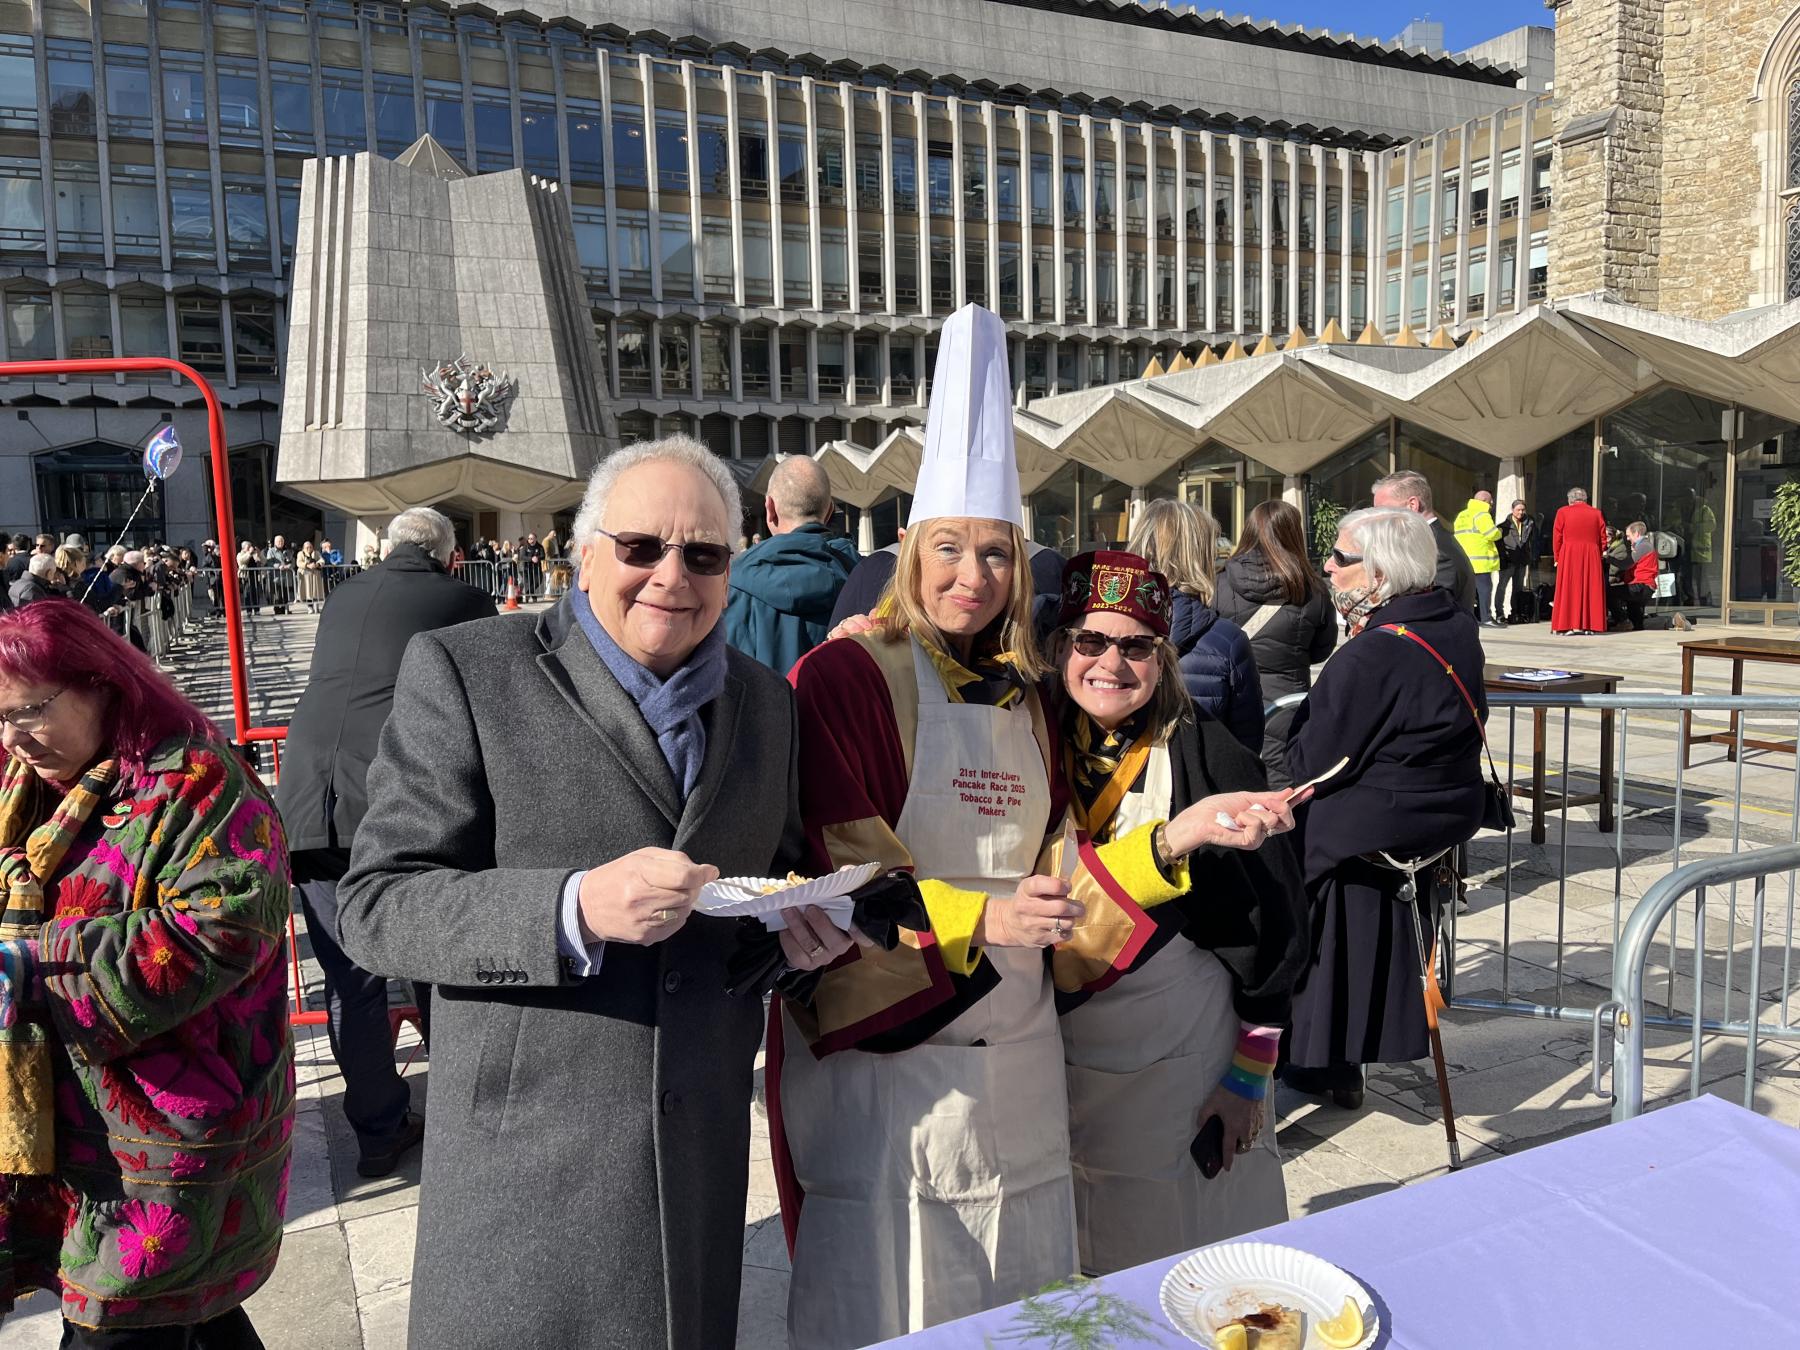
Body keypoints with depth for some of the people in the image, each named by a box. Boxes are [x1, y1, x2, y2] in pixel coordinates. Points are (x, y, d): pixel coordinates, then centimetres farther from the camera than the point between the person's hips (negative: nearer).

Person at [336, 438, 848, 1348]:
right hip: (524, 1161, -4)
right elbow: (374, 906, -12)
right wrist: (574, 907, -27)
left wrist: (802, 922, -5)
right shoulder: (464, 671, -9)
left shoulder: (765, 700, 7)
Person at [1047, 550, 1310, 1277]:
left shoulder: (1211, 757, -9)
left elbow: (1269, 923, -7)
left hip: (1185, 1066, -2)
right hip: (1058, 1059, 3)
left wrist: (1250, 1073, -5)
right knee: (1072, 1273, 14)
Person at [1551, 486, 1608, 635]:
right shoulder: (1596, 514, 7)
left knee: (1569, 590, 1)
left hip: (1568, 556, -2)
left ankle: (1572, 625, -4)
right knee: (1590, 590, 7)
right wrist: (1598, 555, 19)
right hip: (1591, 557, 2)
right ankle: (1590, 625, 6)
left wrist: (1557, 557, 8)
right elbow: (1603, 539, 8)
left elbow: (1556, 537, -1)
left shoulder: (1563, 512, -1)